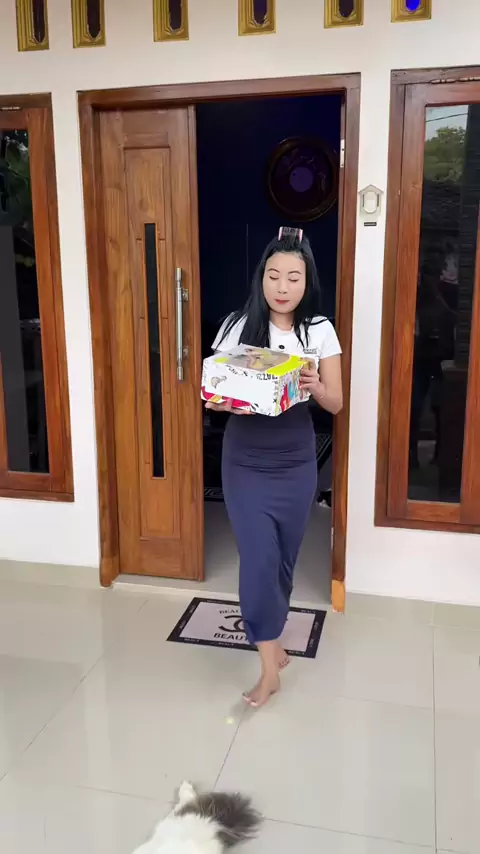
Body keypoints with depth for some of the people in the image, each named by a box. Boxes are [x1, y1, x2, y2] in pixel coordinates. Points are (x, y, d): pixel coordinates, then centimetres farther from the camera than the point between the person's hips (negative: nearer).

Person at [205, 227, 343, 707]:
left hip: (295, 463, 2)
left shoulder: (319, 331, -4)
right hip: (245, 462, -1)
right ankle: (270, 663, 9)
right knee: (259, 557, -5)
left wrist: (315, 387, -25)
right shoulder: (238, 326, -6)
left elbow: (336, 404, -3)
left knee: (284, 555, 14)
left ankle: (269, 635, 40)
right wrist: (225, 400, -25)